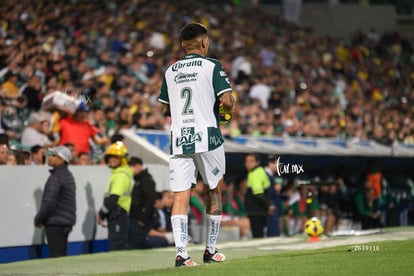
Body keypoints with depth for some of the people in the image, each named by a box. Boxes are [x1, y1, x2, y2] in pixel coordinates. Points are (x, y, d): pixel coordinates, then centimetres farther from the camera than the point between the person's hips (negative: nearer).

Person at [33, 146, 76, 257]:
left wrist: (38, 219, -7)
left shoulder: (56, 177, -16)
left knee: (56, 256, -8)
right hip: (67, 222, 10)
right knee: (62, 256, 14)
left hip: (55, 223, -10)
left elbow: (49, 202, -21)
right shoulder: (68, 175, 15)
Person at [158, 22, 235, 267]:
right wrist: (229, 106, 11)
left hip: (179, 139, 3)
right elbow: (227, 101, -10)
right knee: (215, 191, 12)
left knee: (181, 196, -2)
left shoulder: (170, 71, 12)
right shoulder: (212, 66, -1)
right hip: (206, 136, -3)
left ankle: (181, 252, -14)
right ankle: (211, 250, 15)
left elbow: (165, 110, 16)